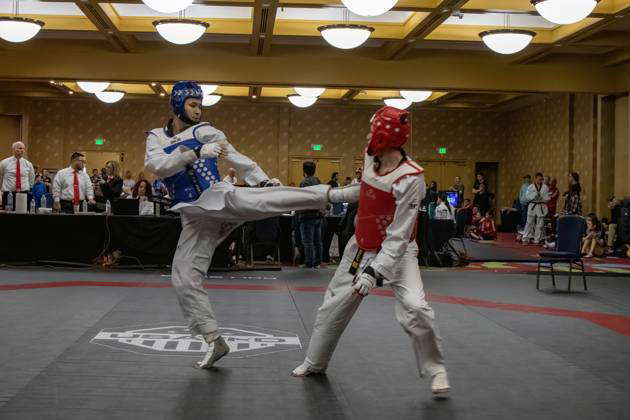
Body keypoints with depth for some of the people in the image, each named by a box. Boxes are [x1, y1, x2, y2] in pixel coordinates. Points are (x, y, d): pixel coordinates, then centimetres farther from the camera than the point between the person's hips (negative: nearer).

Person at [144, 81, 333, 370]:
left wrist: (264, 180, -5)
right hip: (196, 217, 3)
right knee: (184, 280, -2)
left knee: (266, 201, -31)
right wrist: (197, 152, -27)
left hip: (219, 197, -2)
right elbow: (157, 166, -14)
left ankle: (332, 194, -41)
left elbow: (235, 157, 6)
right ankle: (214, 341, 6)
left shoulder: (204, 131, 5)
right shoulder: (156, 138, 7)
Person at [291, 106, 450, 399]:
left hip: (397, 252, -6)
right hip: (362, 247, 6)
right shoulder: (371, 157, -8)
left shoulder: (410, 178, -28)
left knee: (415, 308, -24)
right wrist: (334, 195, 17)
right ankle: (315, 363, 34)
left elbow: (398, 235, -29)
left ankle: (436, 370, 0)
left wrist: (374, 271, -34)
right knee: (334, 305, 12)